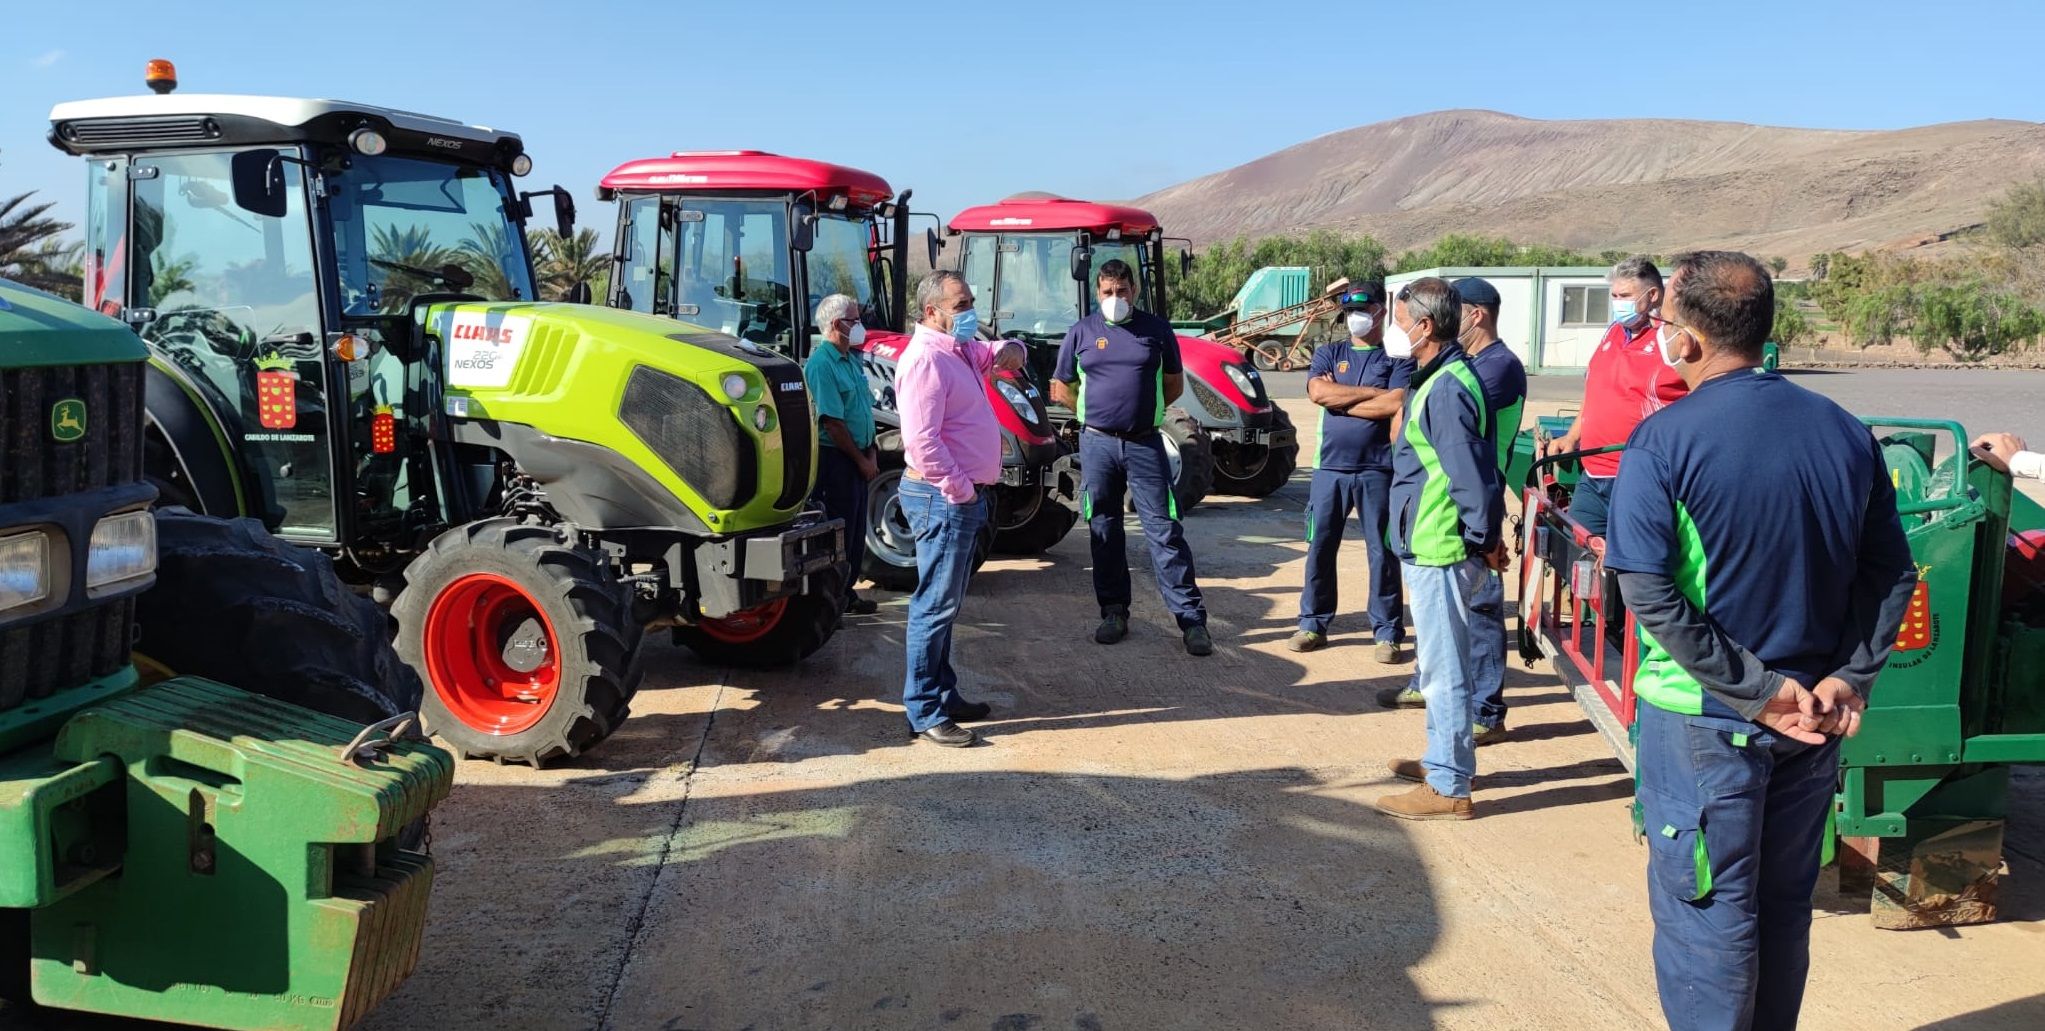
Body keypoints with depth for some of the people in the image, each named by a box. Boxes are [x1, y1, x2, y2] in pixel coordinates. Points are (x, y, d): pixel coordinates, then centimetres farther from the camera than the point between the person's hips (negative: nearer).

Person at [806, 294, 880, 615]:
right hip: (834, 459, -9)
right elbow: (833, 422, -19)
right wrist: (861, 460, -14)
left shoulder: (851, 360, 13)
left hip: (857, 459, 9)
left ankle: (846, 594, 27)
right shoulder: (821, 364, -16)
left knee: (855, 530, 15)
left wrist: (871, 452, 6)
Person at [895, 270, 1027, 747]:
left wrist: (1009, 349, 7)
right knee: (935, 605, -5)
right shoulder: (926, 359, -18)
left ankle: (944, 694, 27)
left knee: (945, 604, 17)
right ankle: (925, 713, 0)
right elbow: (922, 440, -26)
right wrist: (960, 490, -19)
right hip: (942, 498, -10)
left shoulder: (960, 350, 13)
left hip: (961, 496, 10)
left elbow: (992, 353, 32)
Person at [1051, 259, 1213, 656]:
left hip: (1145, 444, -1)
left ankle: (1191, 618, -1)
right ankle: (1114, 612, 20)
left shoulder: (1156, 329, 4)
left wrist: (1143, 410, 5)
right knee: (1104, 531, 9)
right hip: (1097, 444, 2)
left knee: (1164, 531, -3)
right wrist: (1095, 412, 6)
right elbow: (1060, 388, 11)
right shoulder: (1081, 332, 5)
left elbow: (1174, 383, 13)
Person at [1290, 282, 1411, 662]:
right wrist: (1371, 392, -9)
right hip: (1330, 467, 3)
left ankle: (1388, 632, 11)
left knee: (1382, 552, 2)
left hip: (1378, 470, -3)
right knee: (1320, 547, 7)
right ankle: (1313, 624, 20)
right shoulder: (1328, 353, 11)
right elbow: (1317, 392, -8)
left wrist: (1340, 400, -7)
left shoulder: (1398, 358, 3)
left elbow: (1395, 404, -14)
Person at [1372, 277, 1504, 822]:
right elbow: (1478, 467, 19)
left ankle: (1448, 787, 6)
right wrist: (1485, 536, 19)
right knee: (1440, 663, 21)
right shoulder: (1440, 378, 12)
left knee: (1443, 668, -2)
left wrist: (1484, 540, -13)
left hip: (1439, 553, -11)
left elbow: (1472, 476, -24)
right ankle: (1445, 759, 35)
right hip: (1431, 548, 11)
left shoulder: (1446, 389, -21)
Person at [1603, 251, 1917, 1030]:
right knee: (1783, 906, 19)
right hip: (1811, 719, 6)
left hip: (1704, 721, -5)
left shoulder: (1664, 440, -15)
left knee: (1704, 912, 6)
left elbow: (1649, 593, -21)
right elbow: (1891, 573, 2)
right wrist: (1848, 679, -2)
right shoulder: (1846, 433, 1)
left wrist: (1755, 689, -16)